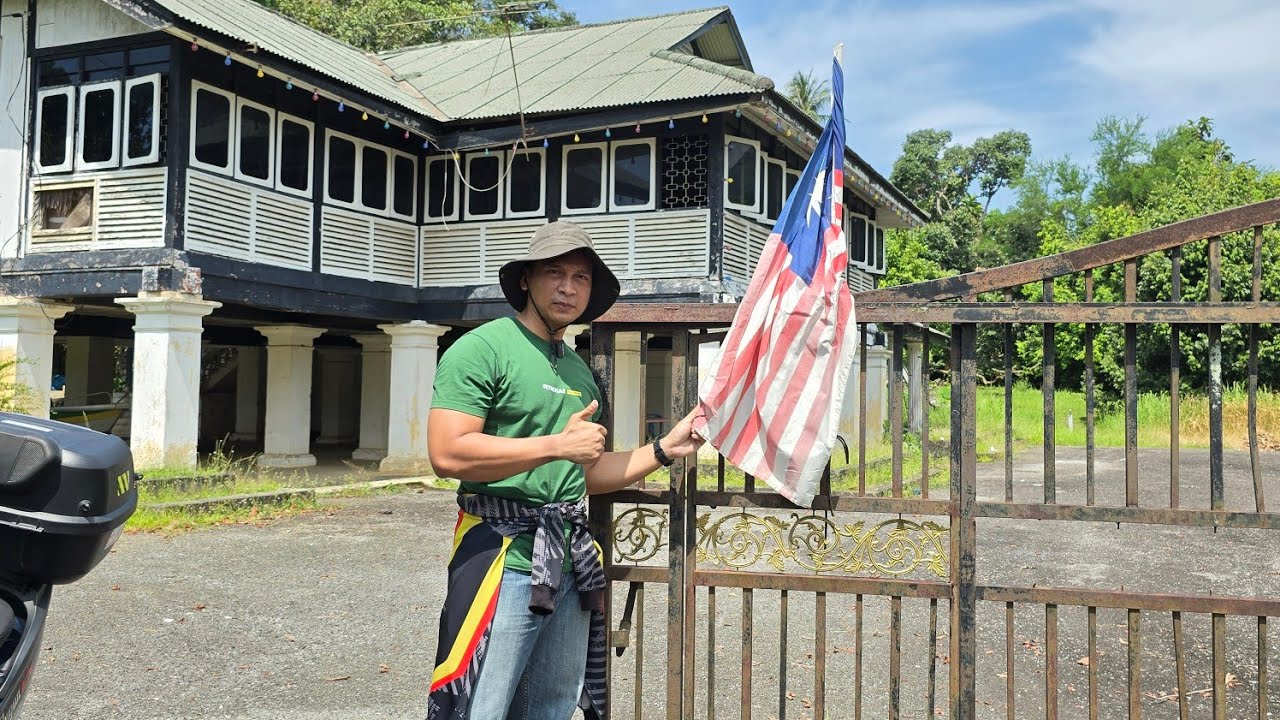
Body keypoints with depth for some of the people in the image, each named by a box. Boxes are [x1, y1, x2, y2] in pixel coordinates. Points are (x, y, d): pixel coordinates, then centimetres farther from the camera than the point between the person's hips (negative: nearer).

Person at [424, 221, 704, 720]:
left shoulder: (580, 371, 17)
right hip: (503, 561, -7)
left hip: (570, 567, 8)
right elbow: (447, 454, -18)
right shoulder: (482, 349, -6)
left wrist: (664, 450, 12)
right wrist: (558, 444, -17)